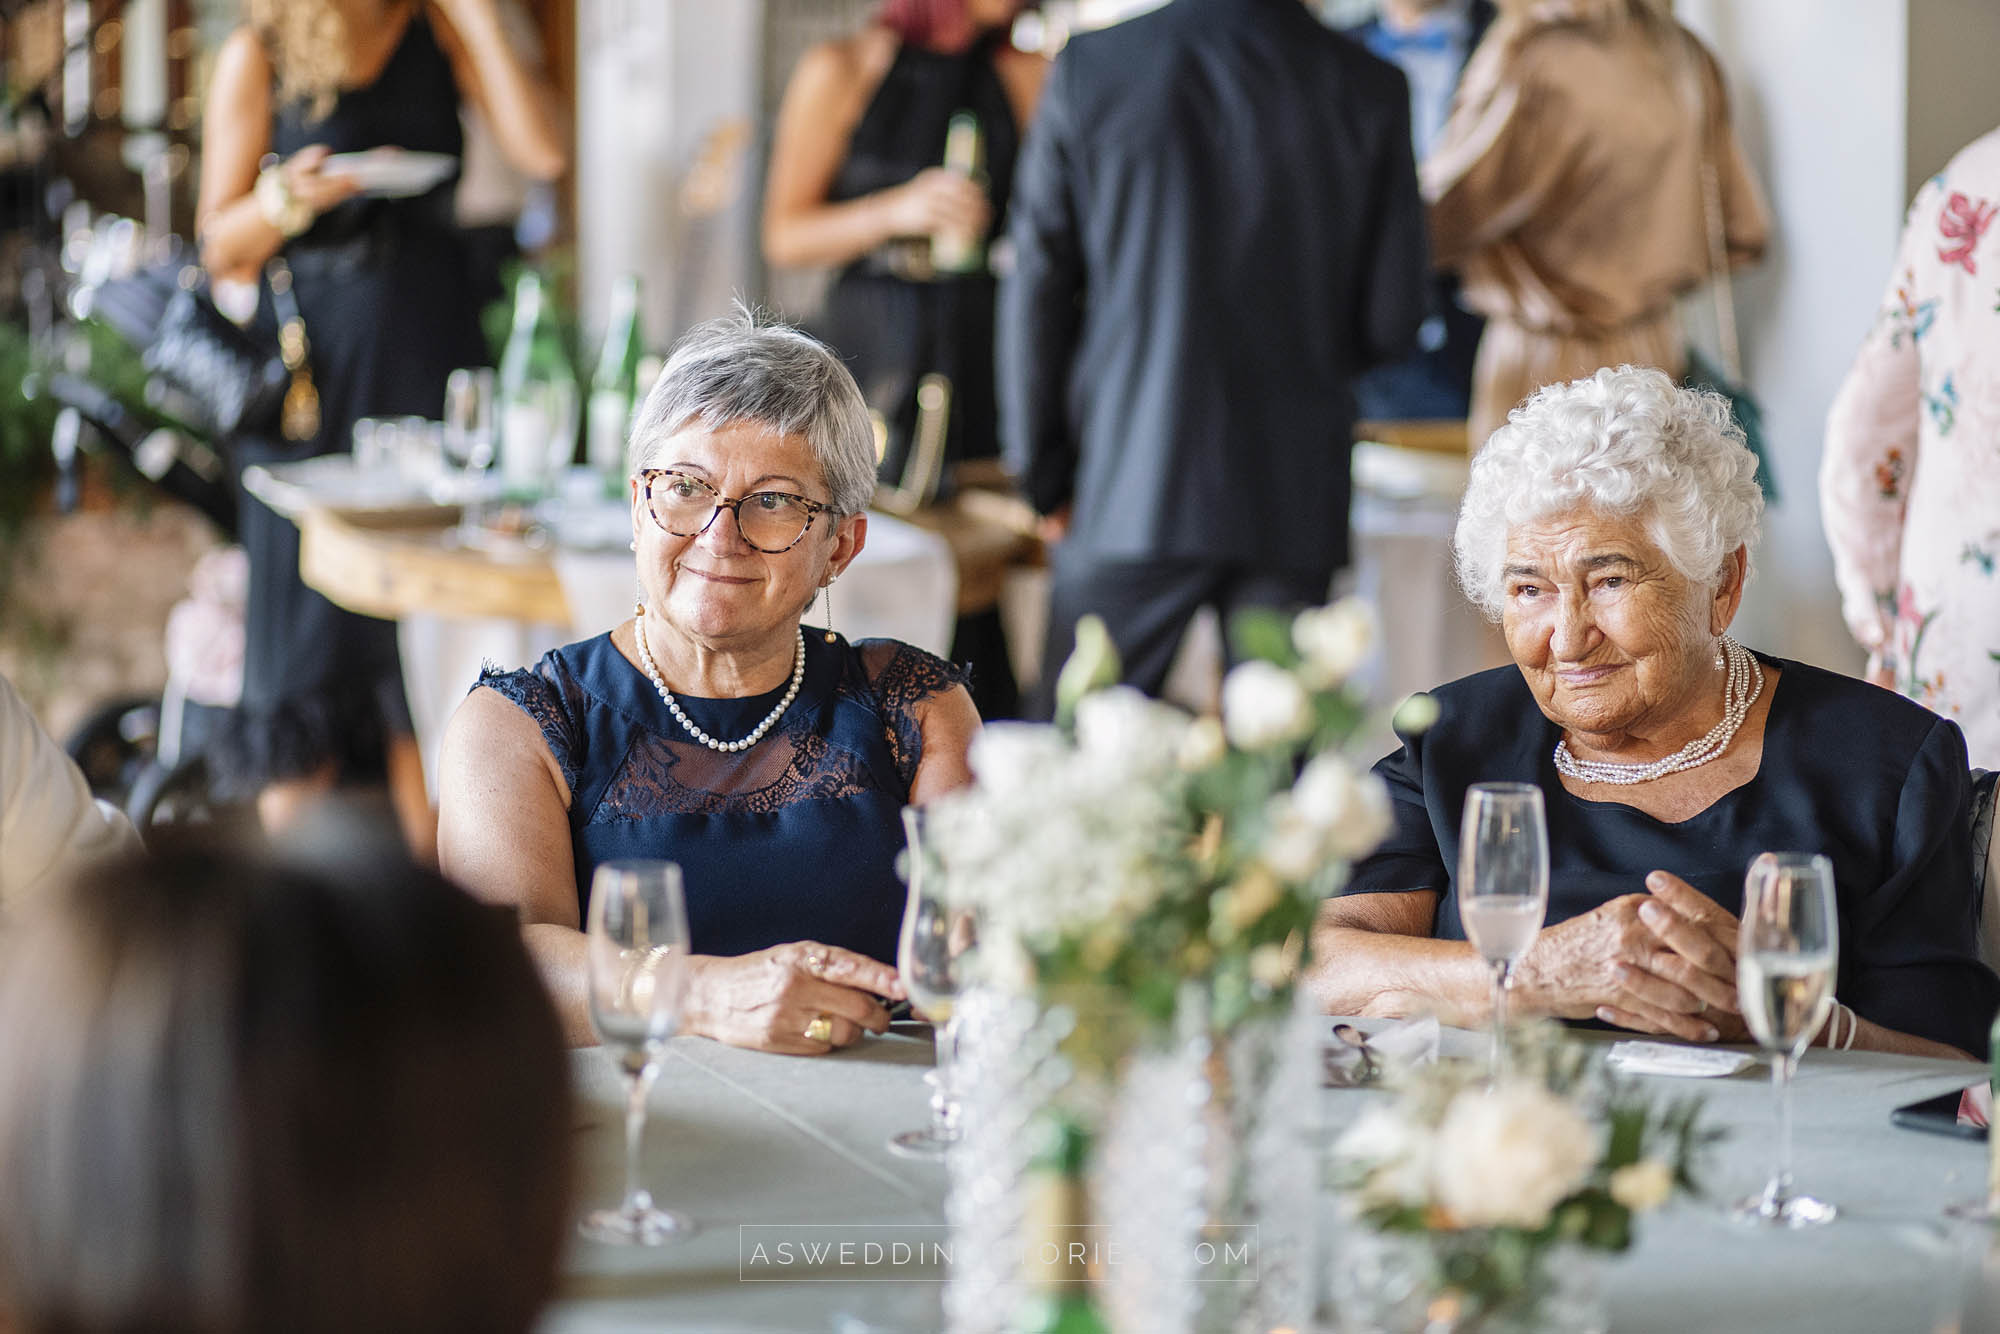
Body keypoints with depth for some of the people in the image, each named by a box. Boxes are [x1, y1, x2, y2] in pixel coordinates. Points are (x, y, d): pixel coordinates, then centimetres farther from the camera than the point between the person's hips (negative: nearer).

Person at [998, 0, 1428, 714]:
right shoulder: (1371, 90, -4)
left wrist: (1043, 475, 10)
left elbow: (1035, 298, 0)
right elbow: (1392, 316, 0)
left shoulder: (1090, 66, -4)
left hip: (1126, 494, 0)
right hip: (1293, 503, 1)